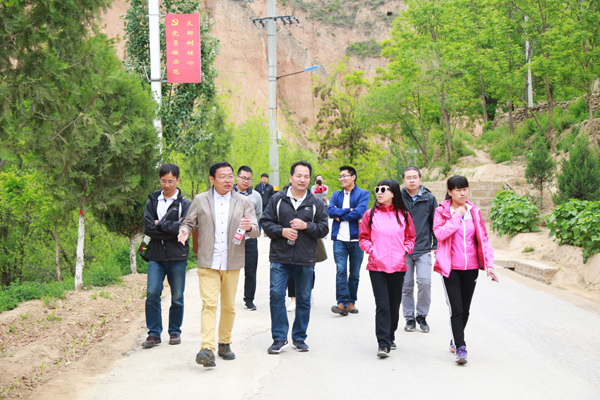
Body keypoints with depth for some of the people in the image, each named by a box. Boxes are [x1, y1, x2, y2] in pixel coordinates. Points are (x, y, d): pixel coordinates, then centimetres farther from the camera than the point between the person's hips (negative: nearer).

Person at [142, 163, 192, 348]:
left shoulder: (185, 203, 2)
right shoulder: (152, 201, 8)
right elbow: (148, 228, -2)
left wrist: (160, 224, -6)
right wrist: (171, 228, -10)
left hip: (177, 257, -1)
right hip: (156, 256, 1)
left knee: (177, 297, 6)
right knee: (152, 294, -7)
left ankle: (175, 331, 21)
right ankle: (154, 333, 4)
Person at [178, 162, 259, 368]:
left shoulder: (243, 202, 10)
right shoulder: (200, 200, 7)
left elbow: (256, 230, 6)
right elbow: (189, 223, 11)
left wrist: (249, 227, -19)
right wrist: (185, 231, -13)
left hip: (232, 263, 2)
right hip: (208, 263, -2)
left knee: (229, 306, 9)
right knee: (209, 304, -13)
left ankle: (225, 343, 25)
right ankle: (207, 349, -20)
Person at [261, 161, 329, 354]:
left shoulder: (316, 203, 5)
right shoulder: (278, 199, 3)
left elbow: (324, 228, 4)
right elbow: (265, 222, 4)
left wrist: (306, 226, -12)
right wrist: (281, 231, -12)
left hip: (305, 260, 1)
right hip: (280, 257, -1)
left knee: (303, 299, 7)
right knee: (276, 295, -6)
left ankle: (299, 338, 20)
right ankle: (279, 338, 4)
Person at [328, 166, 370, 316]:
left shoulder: (363, 194, 4)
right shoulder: (336, 195, 15)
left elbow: (359, 212, -12)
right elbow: (330, 211, -2)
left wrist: (339, 215, -5)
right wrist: (348, 211, -10)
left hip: (356, 239, -2)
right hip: (340, 239, 2)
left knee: (355, 273, 6)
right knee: (341, 271, -9)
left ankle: (351, 302, 16)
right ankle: (342, 303, -12)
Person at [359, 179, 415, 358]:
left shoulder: (403, 215, 5)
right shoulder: (370, 214, 3)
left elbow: (410, 238, 14)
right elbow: (363, 238, 10)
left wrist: (405, 251, -3)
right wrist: (371, 250, -6)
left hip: (398, 266, 2)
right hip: (377, 266, -2)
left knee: (394, 304, 11)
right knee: (382, 305, -9)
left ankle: (390, 336, 32)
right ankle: (383, 344, -8)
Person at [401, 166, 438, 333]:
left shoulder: (429, 199, 4)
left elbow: (436, 224, 10)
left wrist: (436, 245, 4)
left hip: (423, 249, 0)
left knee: (425, 282, -10)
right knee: (406, 285, 4)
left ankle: (422, 316, 8)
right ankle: (409, 318, 17)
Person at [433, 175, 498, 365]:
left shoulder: (474, 212, 6)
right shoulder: (441, 211, -3)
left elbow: (483, 238, 6)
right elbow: (440, 233, -19)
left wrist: (489, 264, -2)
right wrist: (457, 216, -15)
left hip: (471, 268, 4)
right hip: (450, 268, -4)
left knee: (465, 309, 13)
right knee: (456, 309, -10)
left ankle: (455, 341, 32)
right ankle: (460, 348, -9)